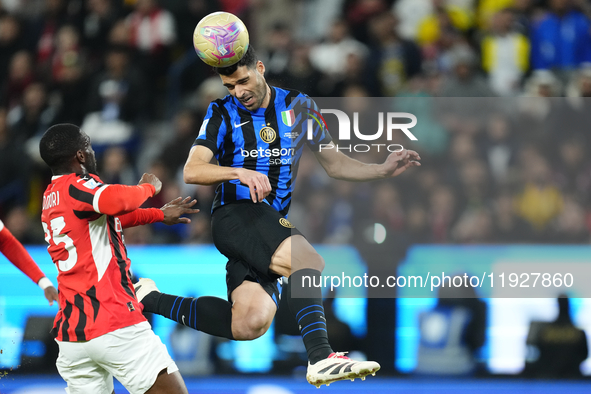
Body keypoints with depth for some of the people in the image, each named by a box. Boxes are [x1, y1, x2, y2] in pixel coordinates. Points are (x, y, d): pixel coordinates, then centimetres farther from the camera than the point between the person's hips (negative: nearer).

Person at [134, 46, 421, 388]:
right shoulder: (222, 114, 4)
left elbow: (334, 163, 19)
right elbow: (192, 171, -7)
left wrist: (383, 170, 4)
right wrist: (240, 173, -23)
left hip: (273, 224, 5)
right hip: (234, 215, -5)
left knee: (250, 325, -14)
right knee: (307, 260, -32)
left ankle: (151, 299, 1)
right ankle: (321, 357, -39)